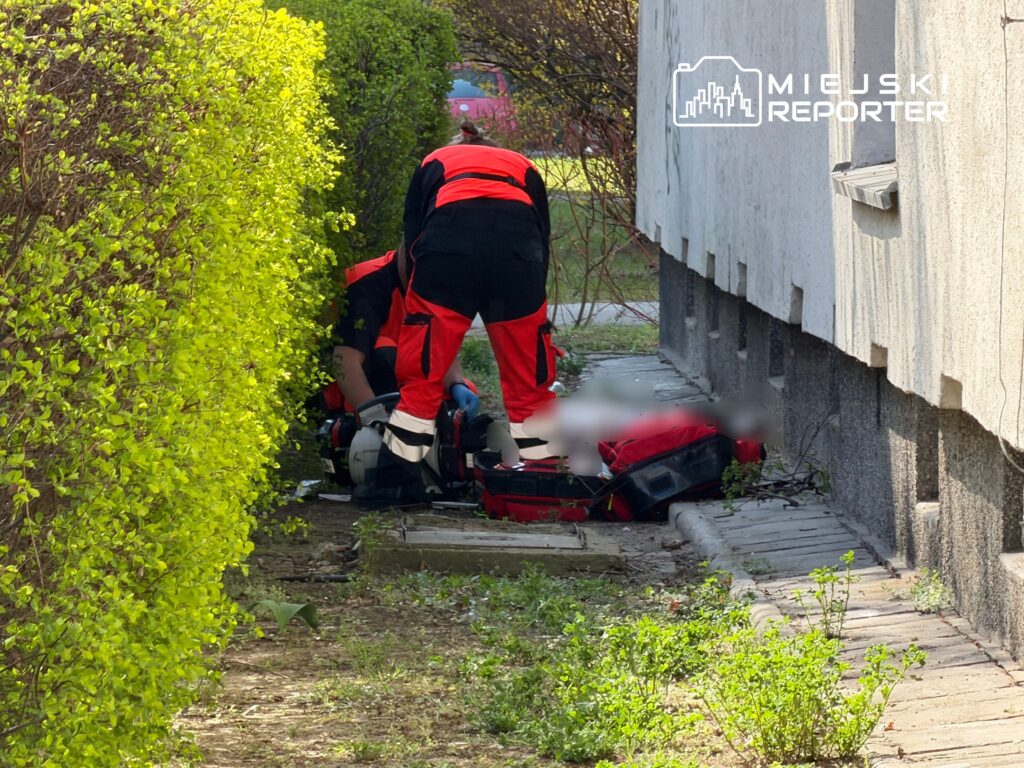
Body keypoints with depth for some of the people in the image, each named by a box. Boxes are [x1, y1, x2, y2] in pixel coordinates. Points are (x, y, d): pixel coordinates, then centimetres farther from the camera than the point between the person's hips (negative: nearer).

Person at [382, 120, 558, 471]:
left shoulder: (433, 164, 35)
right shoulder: (522, 167, 37)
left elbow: (412, 240, 24)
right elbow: (544, 242, 25)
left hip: (446, 235, -1)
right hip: (518, 241, 1)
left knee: (423, 375, 9)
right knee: (529, 378, 13)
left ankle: (394, 474, 9)